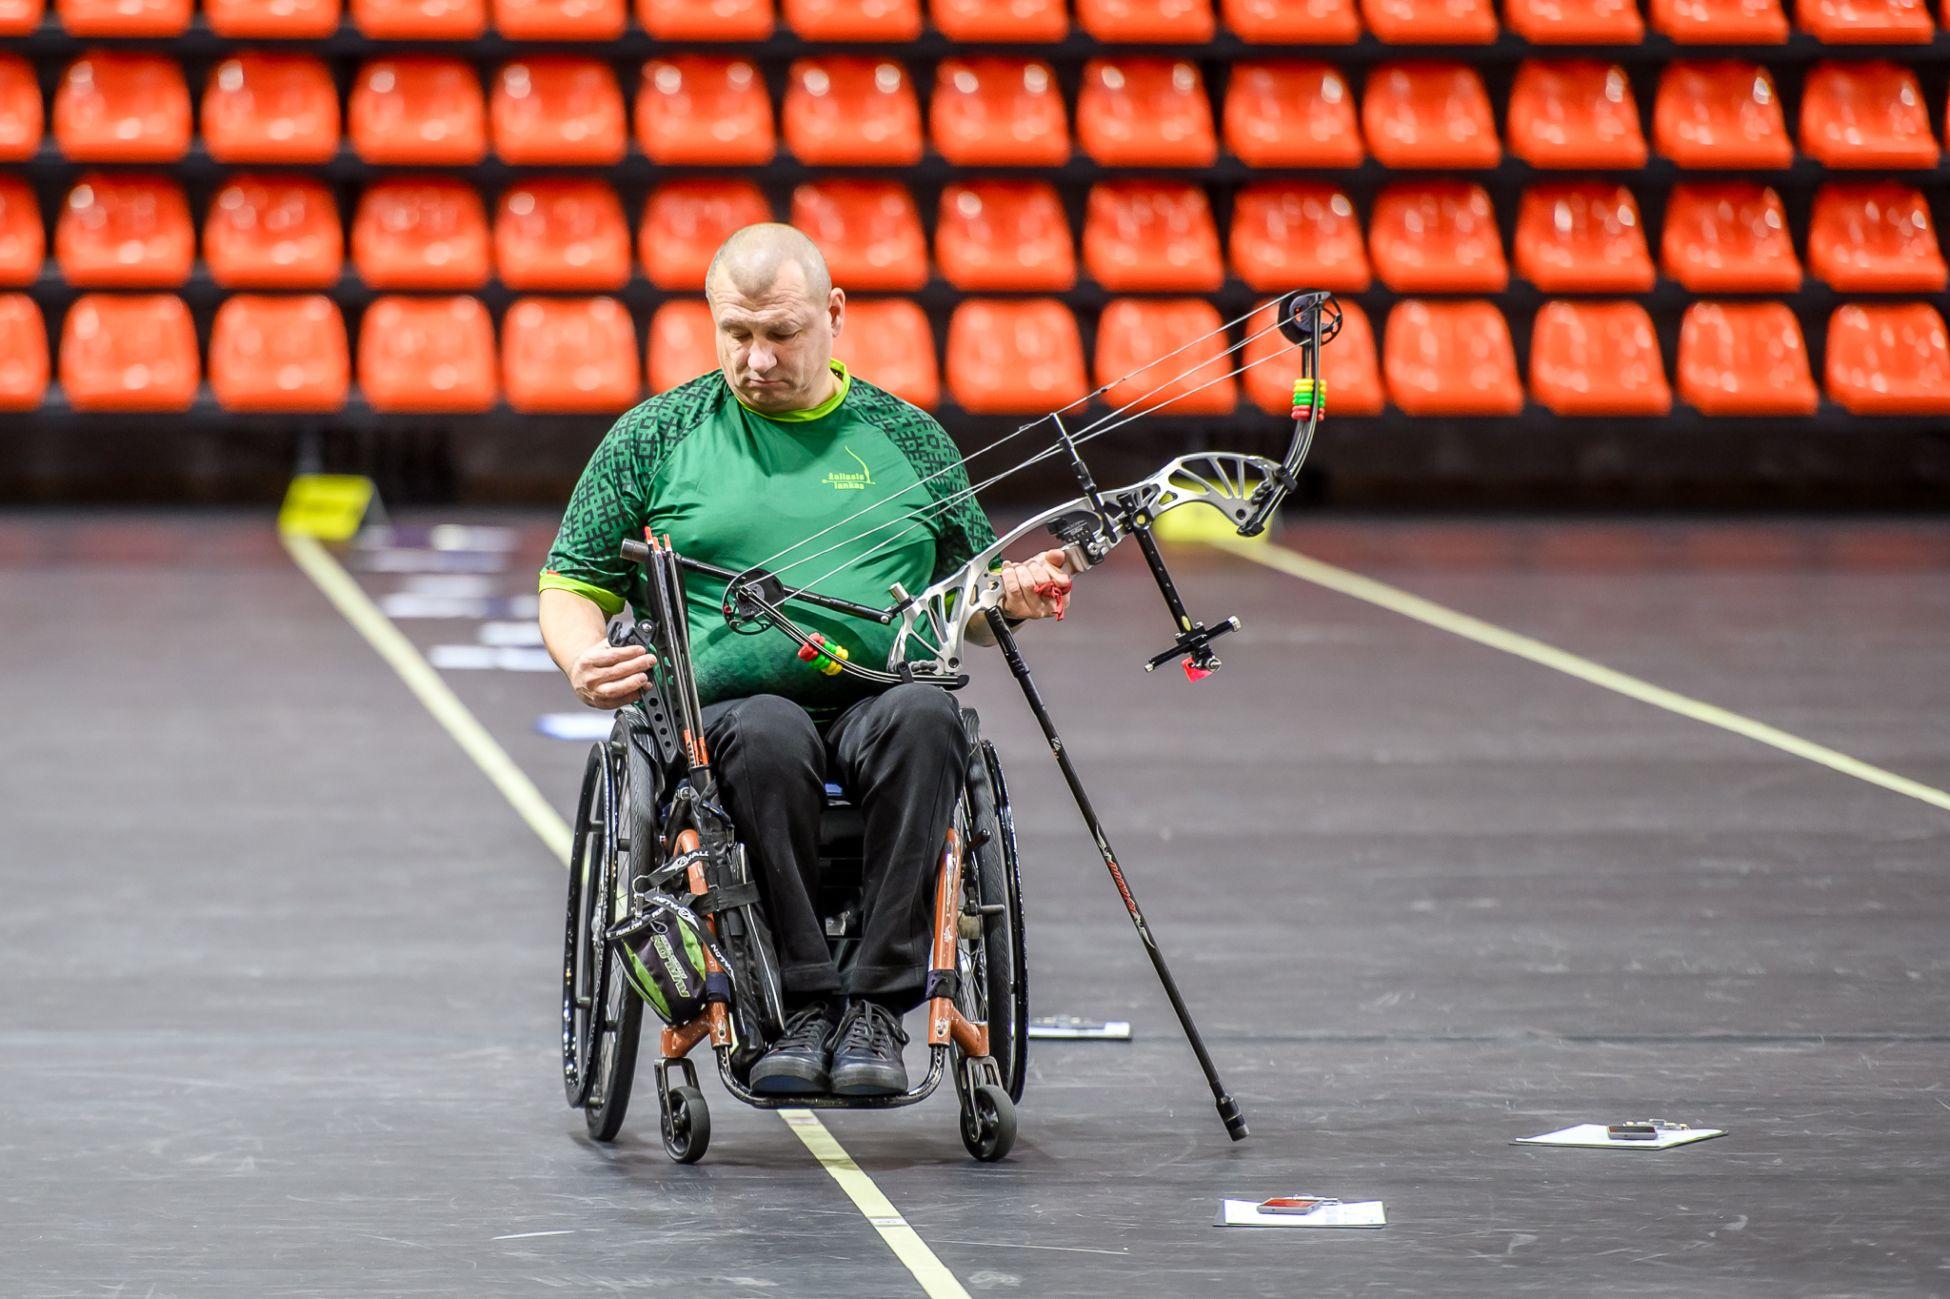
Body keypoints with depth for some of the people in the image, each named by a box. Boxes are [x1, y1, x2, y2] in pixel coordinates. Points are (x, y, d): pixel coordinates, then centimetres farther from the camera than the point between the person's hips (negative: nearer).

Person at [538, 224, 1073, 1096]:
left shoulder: (908, 438, 19)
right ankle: (807, 1002, -33)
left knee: (924, 718, -35)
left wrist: (1012, 596, -1)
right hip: (726, 706, -1)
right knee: (766, 734, -38)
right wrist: (583, 660, -7)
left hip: (880, 701, 1)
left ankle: (875, 1006, -36)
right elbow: (572, 584, 16)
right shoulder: (655, 436, 14)